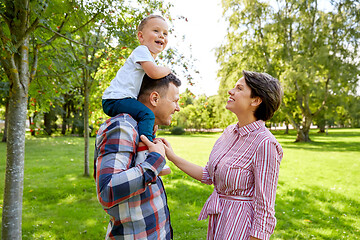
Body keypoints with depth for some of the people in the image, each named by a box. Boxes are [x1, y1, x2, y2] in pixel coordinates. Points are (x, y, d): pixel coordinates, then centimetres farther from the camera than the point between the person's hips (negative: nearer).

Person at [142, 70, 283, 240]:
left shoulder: (265, 144, -23)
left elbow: (264, 209, -20)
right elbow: (208, 175, 7)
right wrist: (172, 157, 4)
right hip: (218, 220, 8)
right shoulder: (230, 132, 1)